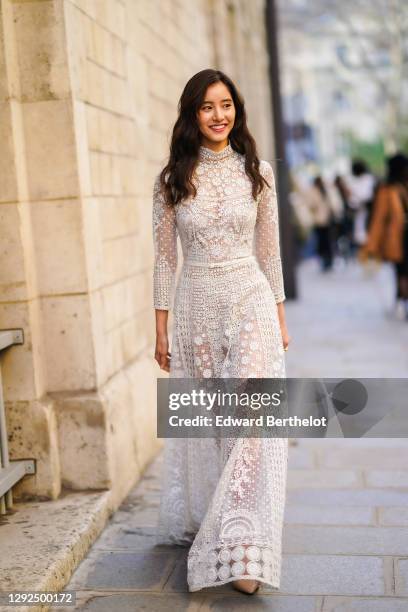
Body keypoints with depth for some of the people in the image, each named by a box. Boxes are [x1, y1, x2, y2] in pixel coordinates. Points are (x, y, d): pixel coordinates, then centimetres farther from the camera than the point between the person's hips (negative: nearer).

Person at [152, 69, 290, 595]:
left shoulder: (258, 172, 4)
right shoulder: (172, 179, 2)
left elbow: (269, 250, 9)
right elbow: (164, 257, 4)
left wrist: (280, 316, 9)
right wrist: (161, 329, 2)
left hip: (250, 304, 0)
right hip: (196, 308, 1)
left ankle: (241, 550, -6)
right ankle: (203, 526, 26)